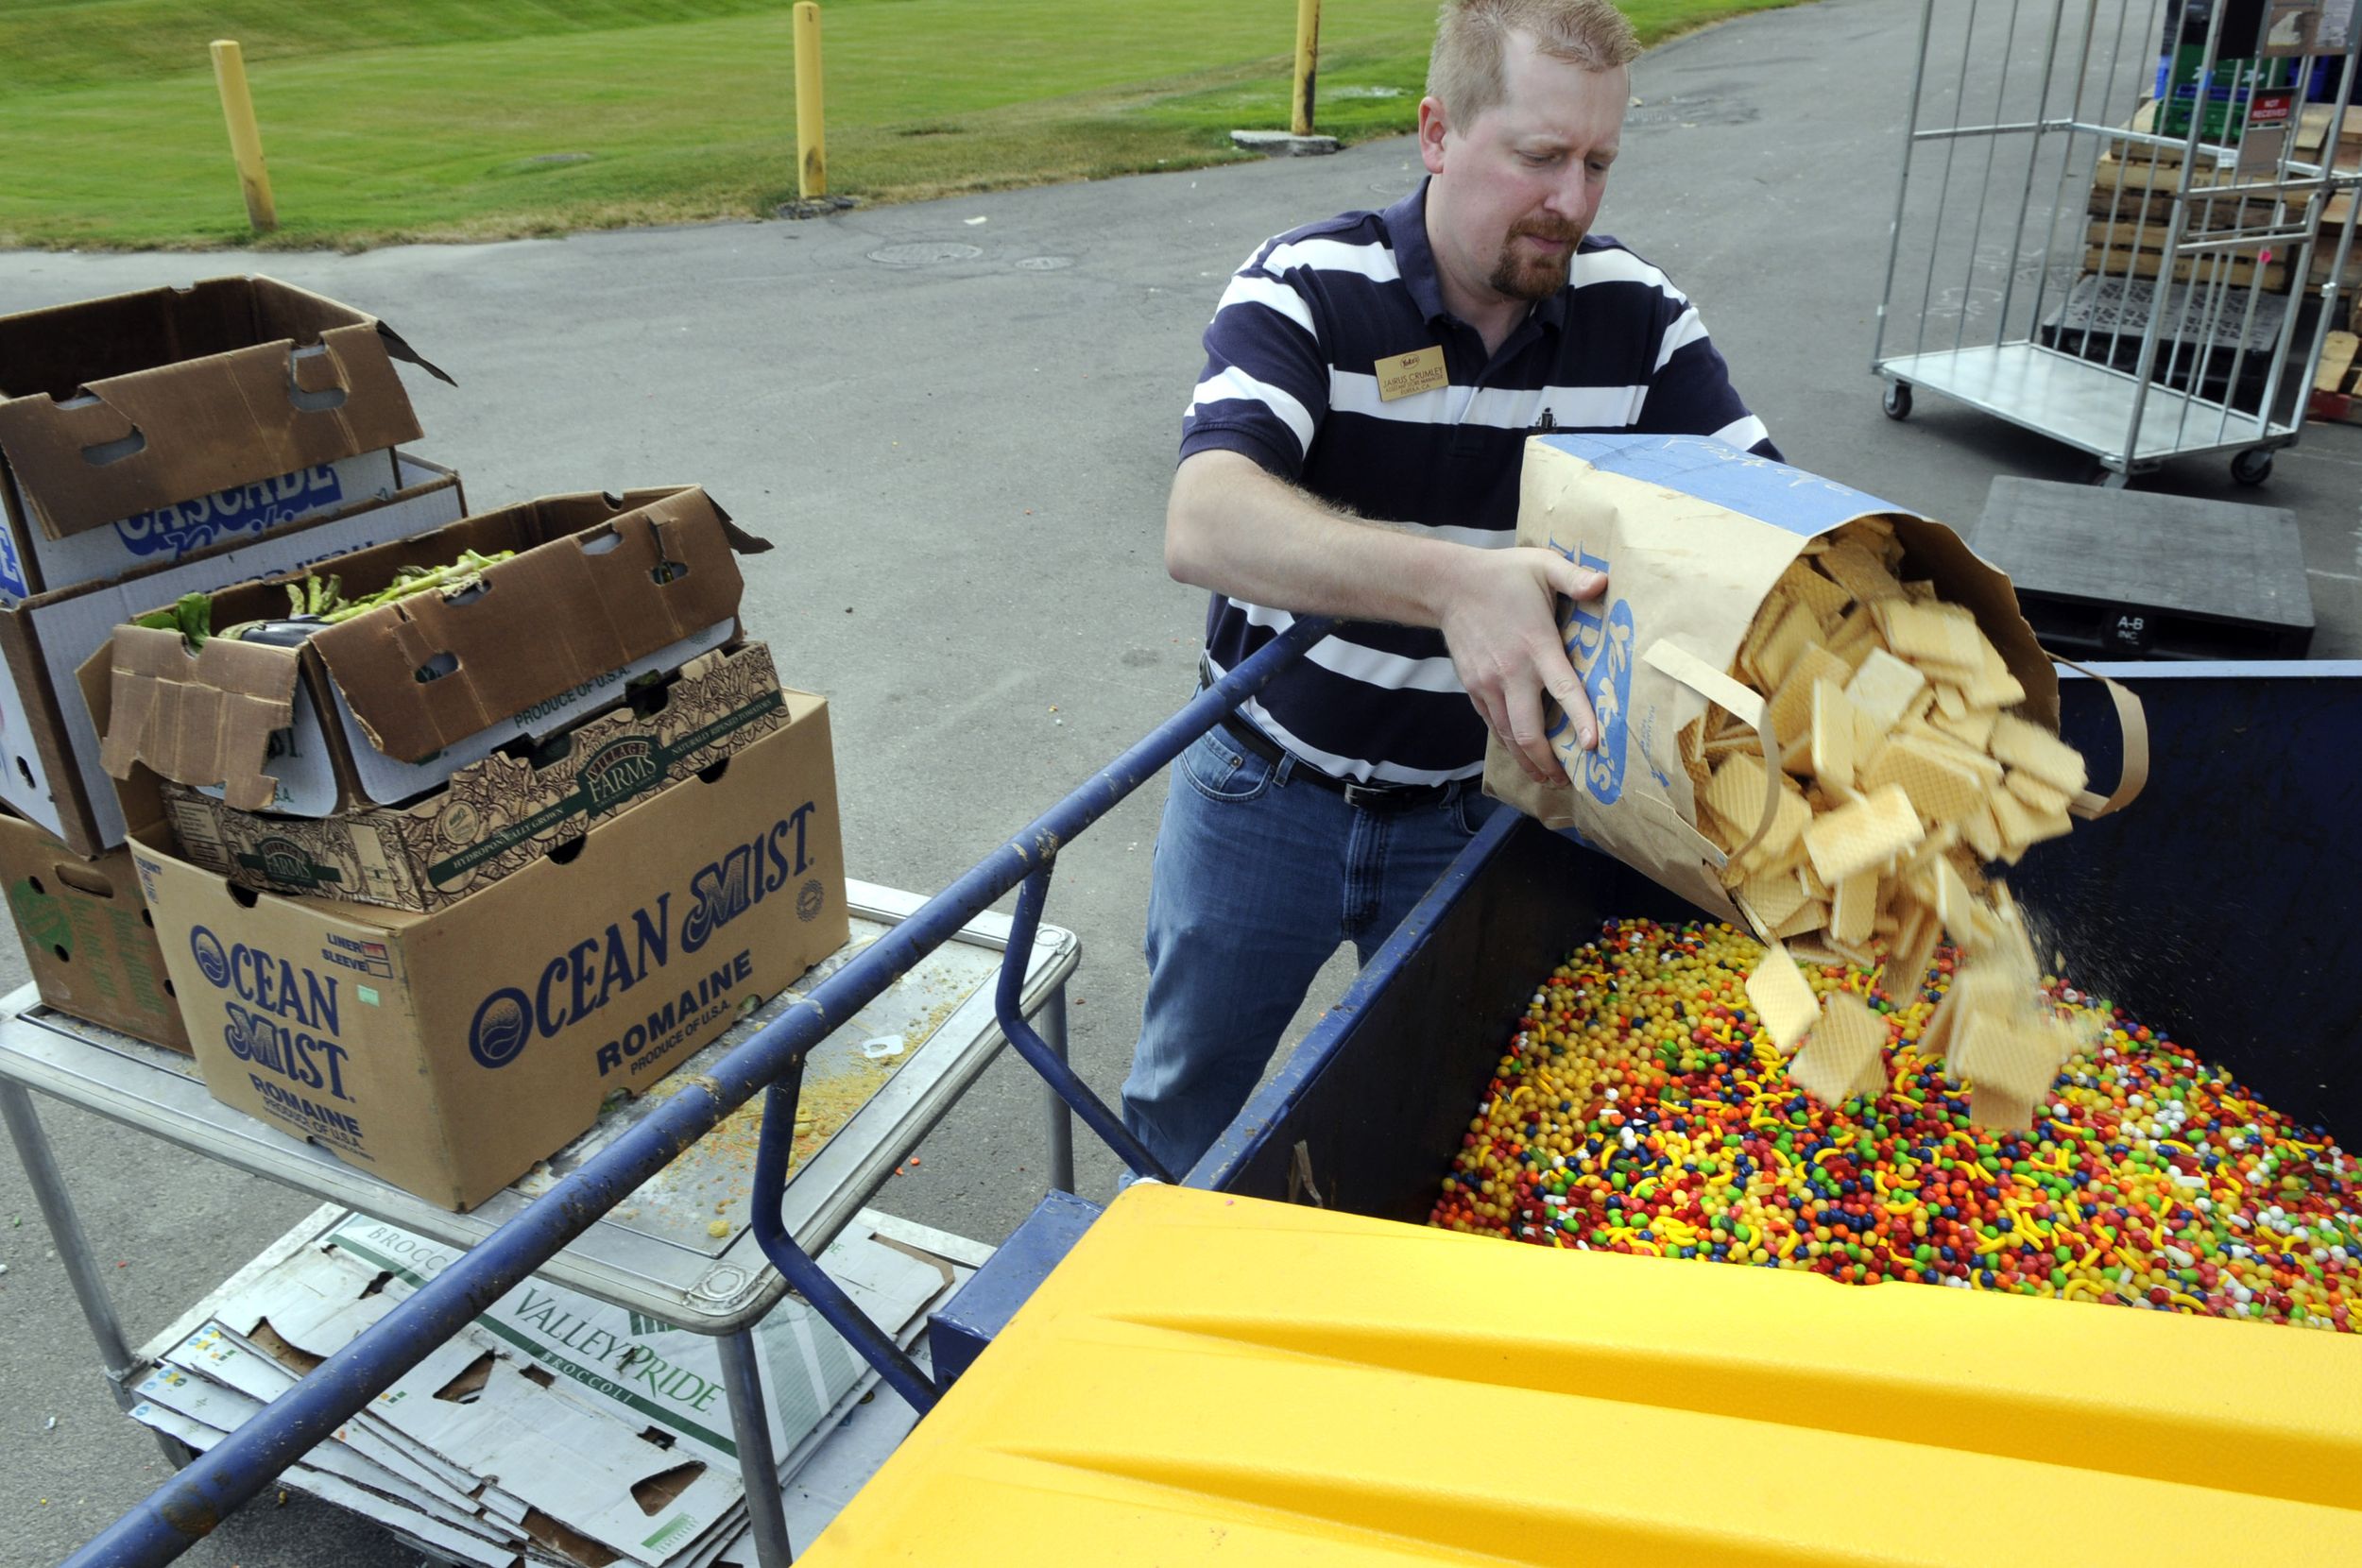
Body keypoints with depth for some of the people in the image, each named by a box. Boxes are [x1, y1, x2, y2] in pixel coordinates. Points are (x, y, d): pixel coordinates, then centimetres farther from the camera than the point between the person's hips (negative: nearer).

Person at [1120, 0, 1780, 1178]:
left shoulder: (1636, 318, -7)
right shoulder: (1308, 291, -19)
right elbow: (1204, 525, -36)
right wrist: (1453, 581, -51)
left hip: (1478, 809, 2)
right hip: (1266, 792, -2)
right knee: (1184, 1101, 19)